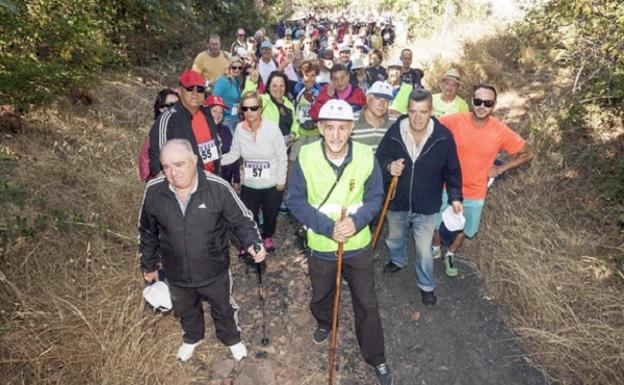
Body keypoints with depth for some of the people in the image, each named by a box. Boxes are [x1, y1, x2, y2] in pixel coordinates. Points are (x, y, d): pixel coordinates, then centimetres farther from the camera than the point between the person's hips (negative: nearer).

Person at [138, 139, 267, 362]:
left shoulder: (218, 188, -26)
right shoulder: (153, 191, -17)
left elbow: (241, 220, -12)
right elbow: (147, 232, 0)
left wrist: (252, 243, -30)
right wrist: (148, 265, 9)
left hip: (214, 271, -2)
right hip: (176, 274, 3)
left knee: (223, 308, 25)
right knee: (185, 311, 30)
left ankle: (232, 338, 57)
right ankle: (192, 338, 63)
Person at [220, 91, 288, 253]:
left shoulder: (272, 128, -17)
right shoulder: (239, 129, -10)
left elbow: (282, 157, -10)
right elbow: (234, 154, -4)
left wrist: (281, 181, -7)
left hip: (271, 184, -1)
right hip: (248, 185, 1)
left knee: (270, 214, 19)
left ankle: (267, 237, 50)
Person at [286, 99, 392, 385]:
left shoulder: (366, 156, -17)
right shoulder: (306, 156, -19)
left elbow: (375, 197, -6)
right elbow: (295, 201, -14)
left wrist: (357, 221, -26)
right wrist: (327, 227, -25)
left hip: (358, 245, 0)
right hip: (321, 245, 1)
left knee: (367, 304, 12)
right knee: (321, 296, 26)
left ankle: (376, 358, 35)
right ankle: (325, 323, 60)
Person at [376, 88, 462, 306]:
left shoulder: (443, 136, -16)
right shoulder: (394, 132, -17)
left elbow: (452, 169, -3)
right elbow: (379, 159, -5)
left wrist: (455, 196, -6)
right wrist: (388, 167, -27)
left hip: (426, 206, -2)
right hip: (396, 202, 2)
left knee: (424, 251, 10)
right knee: (395, 239, 27)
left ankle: (426, 286, 36)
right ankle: (398, 261, 60)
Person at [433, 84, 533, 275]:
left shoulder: (501, 131, -16)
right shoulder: (454, 121, -21)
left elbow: (527, 154, -2)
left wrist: (500, 169, -9)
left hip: (475, 193, 1)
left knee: (463, 229, 21)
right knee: (439, 224, 18)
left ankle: (450, 255, 50)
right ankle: (435, 248, 50)